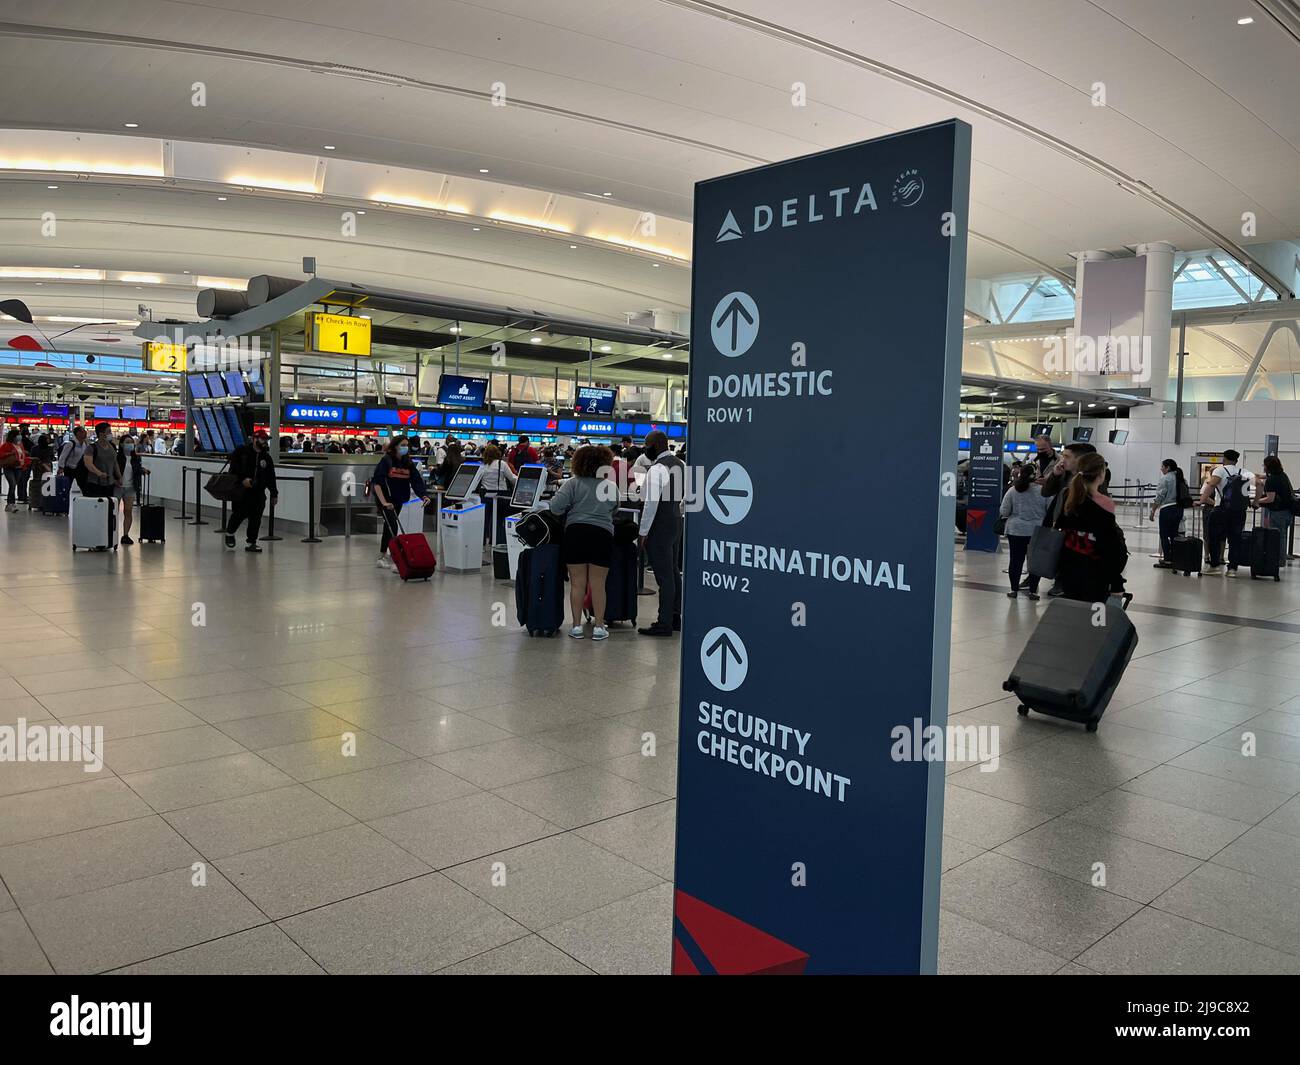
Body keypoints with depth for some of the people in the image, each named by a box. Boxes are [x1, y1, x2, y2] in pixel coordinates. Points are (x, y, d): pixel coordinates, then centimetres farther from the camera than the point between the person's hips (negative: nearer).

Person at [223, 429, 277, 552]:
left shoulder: (267, 458, 11)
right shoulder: (241, 451, -3)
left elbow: (270, 477, 13)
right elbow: (234, 466, -10)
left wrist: (274, 494, 12)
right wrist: (243, 478, -20)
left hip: (258, 492, 4)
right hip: (241, 489, -4)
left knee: (256, 518, 1)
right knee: (239, 513, -6)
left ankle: (251, 542, 10)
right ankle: (229, 533, 22)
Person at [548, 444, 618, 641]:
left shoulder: (573, 483, -1)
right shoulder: (611, 487, 5)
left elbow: (555, 507, -9)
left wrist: (567, 512, 11)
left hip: (576, 533, -1)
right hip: (602, 534, 1)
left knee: (577, 583, 6)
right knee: (598, 584, 6)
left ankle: (577, 626, 11)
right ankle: (599, 627, 9)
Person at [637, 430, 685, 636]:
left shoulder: (657, 469, -17)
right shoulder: (679, 464, 11)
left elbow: (651, 503, -20)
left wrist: (643, 532, -15)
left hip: (660, 525, -9)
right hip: (676, 521, 9)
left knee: (664, 576, -5)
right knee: (673, 571, 16)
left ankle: (664, 624, 0)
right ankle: (675, 617, 24)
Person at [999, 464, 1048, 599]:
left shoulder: (1012, 491, -6)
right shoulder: (1043, 491, -9)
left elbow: (1004, 512, -2)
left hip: (1016, 531, 1)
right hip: (1038, 532, -1)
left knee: (1016, 560, 7)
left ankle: (1014, 589, 11)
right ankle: (1033, 591, 9)